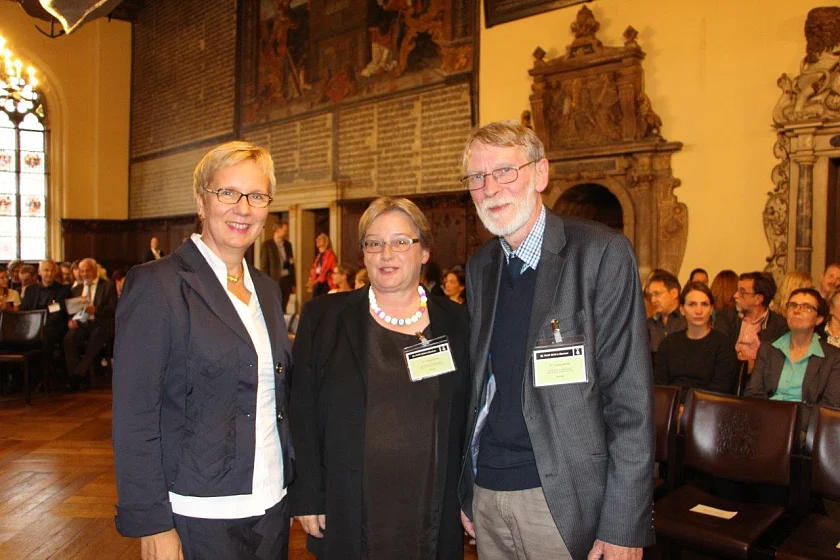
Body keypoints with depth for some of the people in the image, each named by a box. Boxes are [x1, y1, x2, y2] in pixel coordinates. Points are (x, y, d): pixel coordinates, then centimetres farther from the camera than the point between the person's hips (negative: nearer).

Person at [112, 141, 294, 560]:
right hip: (197, 518, -6)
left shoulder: (267, 289, 8)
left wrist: (293, 488, 10)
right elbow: (134, 416, -14)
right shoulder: (157, 285, -12)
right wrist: (151, 525, -14)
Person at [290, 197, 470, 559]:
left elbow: (468, 418, 5)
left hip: (434, 513, 1)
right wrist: (307, 498, -4)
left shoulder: (456, 322, 2)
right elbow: (303, 415, -2)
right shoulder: (323, 318, -1)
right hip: (348, 514, -1)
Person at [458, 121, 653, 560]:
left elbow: (630, 399, -12)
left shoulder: (602, 253, -10)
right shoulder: (479, 267, 6)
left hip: (566, 502, -5)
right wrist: (466, 491, 8)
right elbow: (480, 386, 10)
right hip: (487, 493, 5)